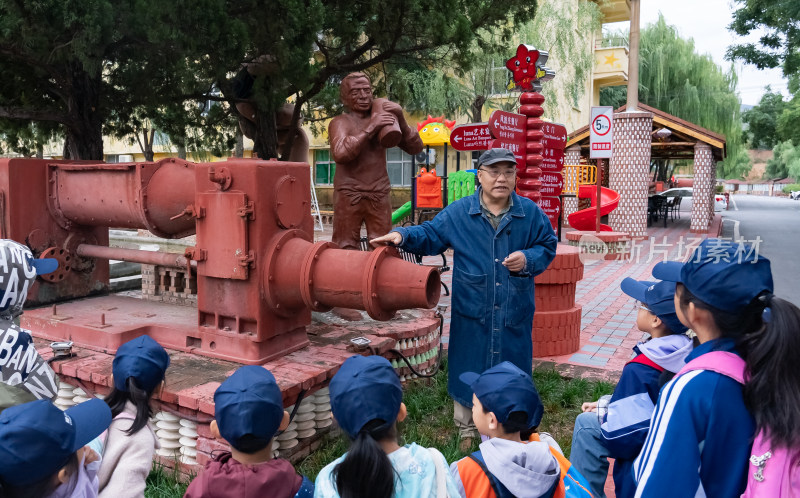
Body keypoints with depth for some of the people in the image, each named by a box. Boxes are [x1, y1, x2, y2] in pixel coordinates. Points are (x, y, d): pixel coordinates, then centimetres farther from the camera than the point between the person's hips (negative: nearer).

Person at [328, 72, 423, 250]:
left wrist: (401, 120, -7)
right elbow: (340, 153, -22)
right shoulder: (340, 122, 0)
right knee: (346, 250, -1)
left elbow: (416, 147, 7)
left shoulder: (382, 120, 11)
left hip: (380, 196, 3)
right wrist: (370, 128, -20)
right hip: (349, 195, -3)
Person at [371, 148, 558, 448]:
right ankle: (466, 430, 31)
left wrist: (528, 259, -10)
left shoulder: (531, 214, 0)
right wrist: (403, 236, -14)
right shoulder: (458, 213, -2)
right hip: (471, 313, 0)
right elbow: (429, 235, 4)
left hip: (515, 314, 1)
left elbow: (548, 246, 9)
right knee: (467, 372, 10)